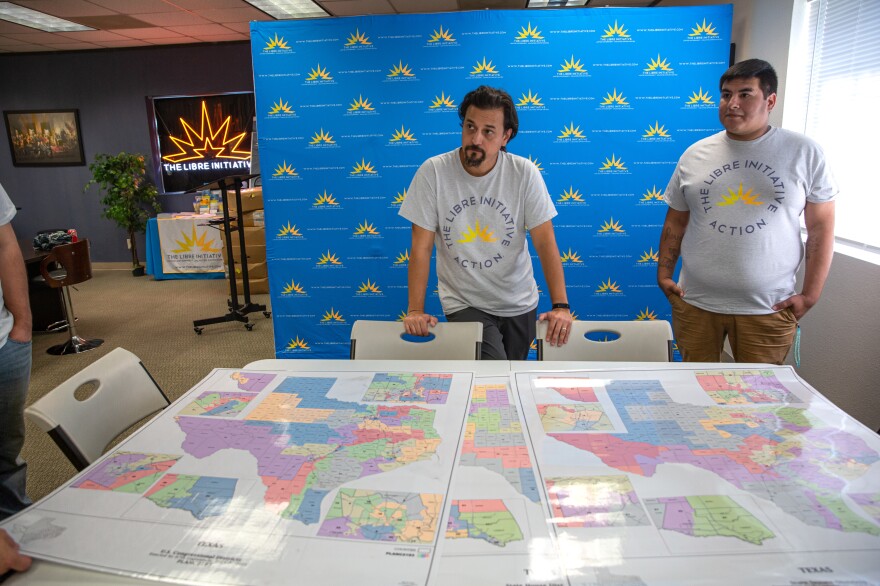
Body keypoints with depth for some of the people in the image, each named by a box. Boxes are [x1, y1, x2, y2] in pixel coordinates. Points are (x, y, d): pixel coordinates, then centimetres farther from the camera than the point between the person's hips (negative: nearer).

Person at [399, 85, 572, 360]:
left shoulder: (524, 172, -10)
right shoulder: (433, 171, -14)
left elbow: (545, 242, -10)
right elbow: (422, 247, -12)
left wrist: (560, 306, -19)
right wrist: (415, 311, -17)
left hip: (520, 305, 3)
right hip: (464, 303, -2)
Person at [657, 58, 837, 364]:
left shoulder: (804, 152, 0)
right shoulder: (695, 154, 5)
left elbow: (821, 227, 1)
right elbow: (675, 222, 10)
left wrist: (810, 295, -3)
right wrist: (664, 274, 3)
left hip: (767, 308, -1)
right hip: (695, 303, 2)